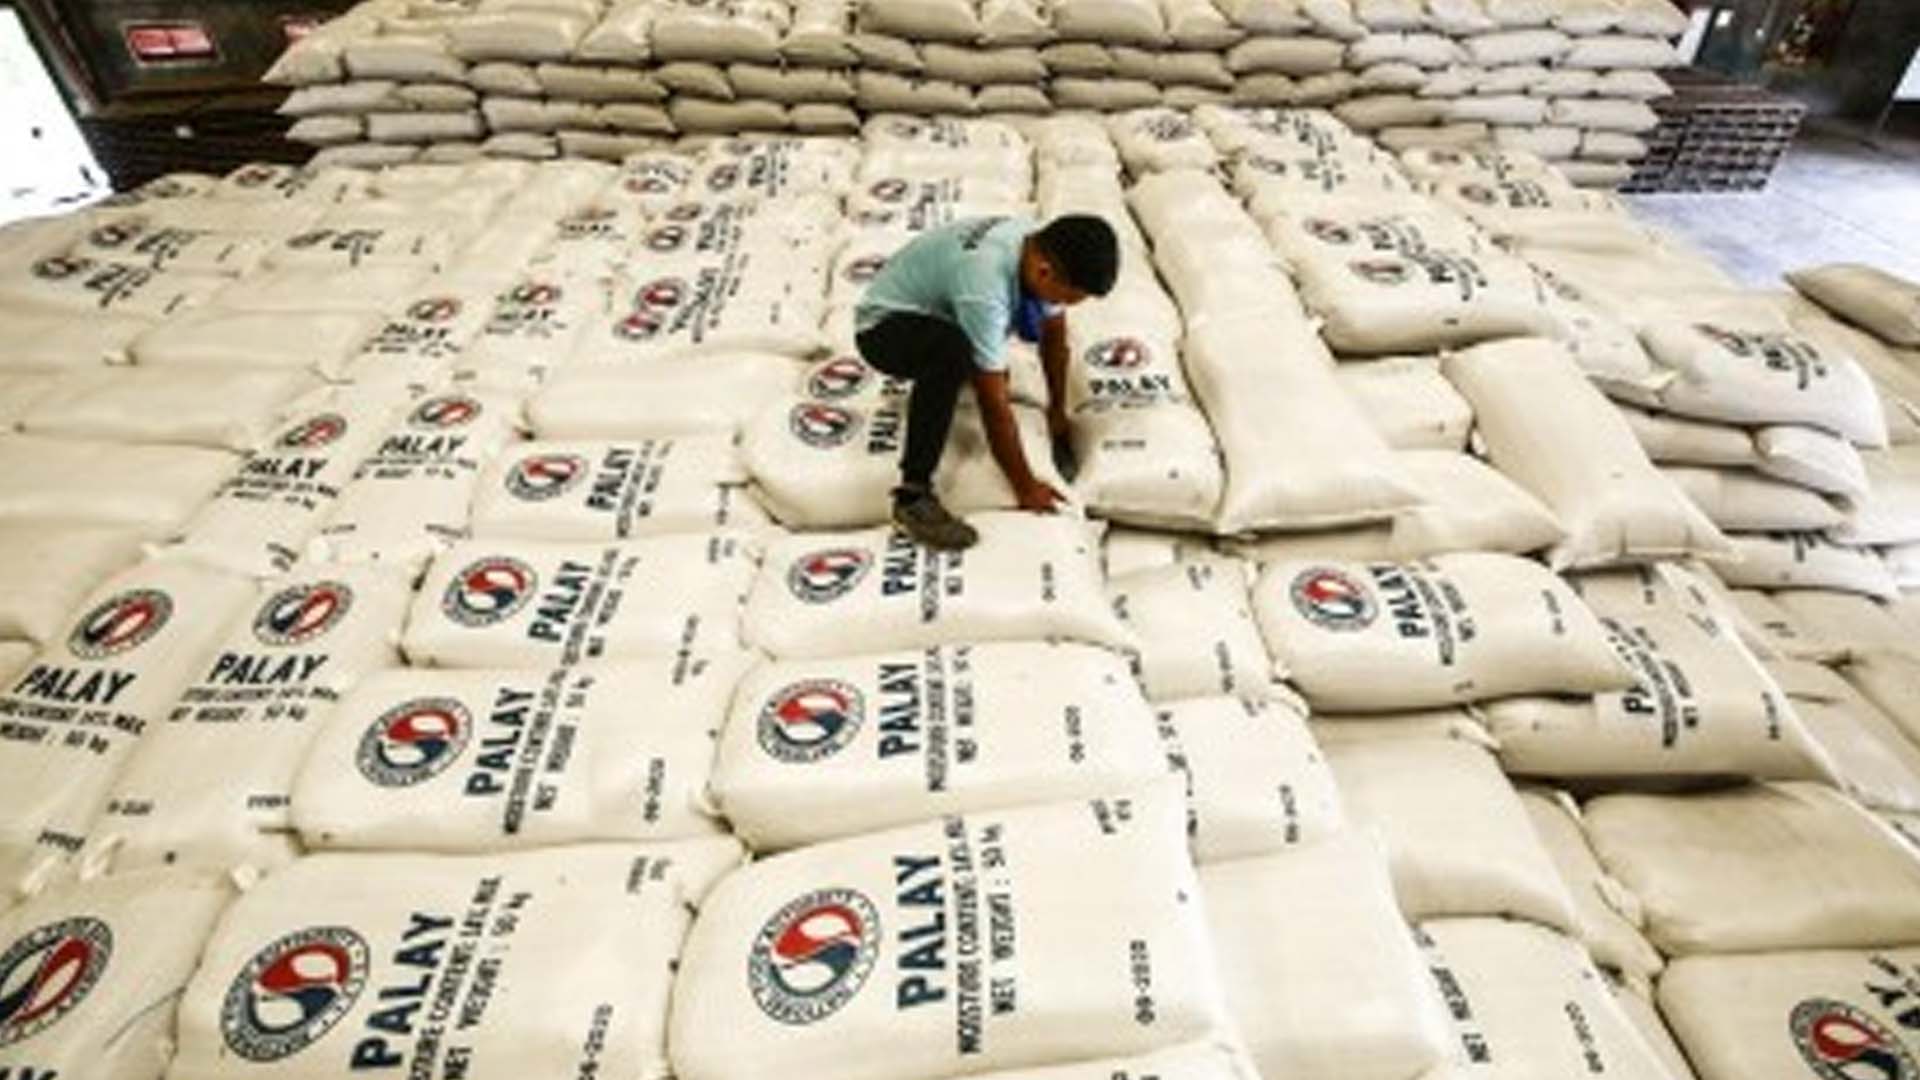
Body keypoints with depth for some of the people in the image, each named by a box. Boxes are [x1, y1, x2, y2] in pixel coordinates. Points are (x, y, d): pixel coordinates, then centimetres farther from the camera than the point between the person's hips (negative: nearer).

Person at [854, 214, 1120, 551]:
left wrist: (1057, 411, 9)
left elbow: (1054, 334, 4)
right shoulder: (985, 286, -38)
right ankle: (913, 494, -31)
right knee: (953, 351, -40)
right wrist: (1025, 486, -23)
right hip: (884, 325, -8)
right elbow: (994, 404, -32)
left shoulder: (1042, 249, -15)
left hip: (936, 309, 9)